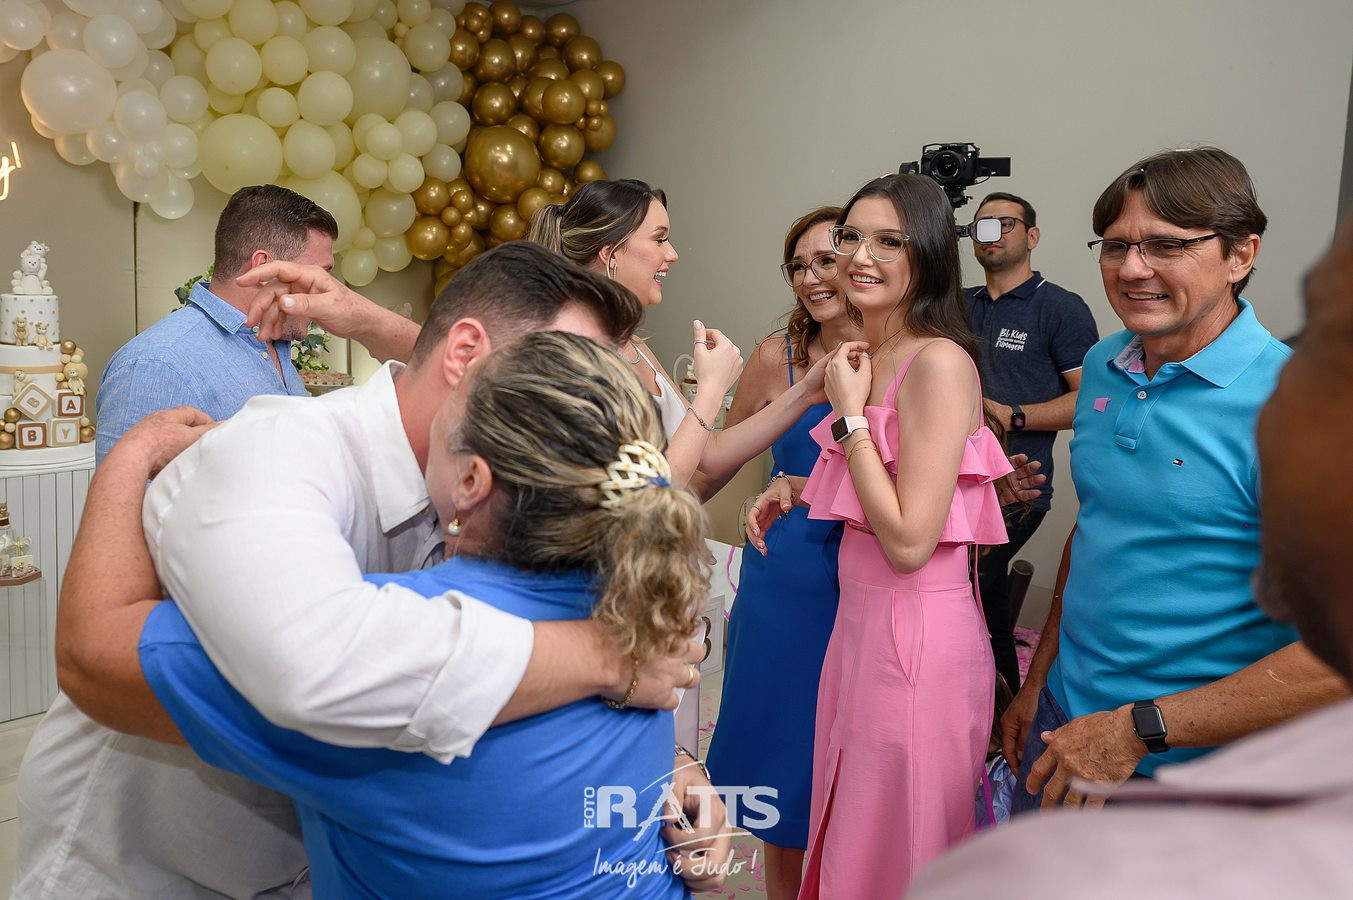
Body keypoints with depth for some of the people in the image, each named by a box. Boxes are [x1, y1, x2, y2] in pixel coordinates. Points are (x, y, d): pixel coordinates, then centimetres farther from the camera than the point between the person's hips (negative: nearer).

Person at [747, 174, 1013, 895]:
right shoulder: (870, 357, 9)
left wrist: (850, 414, -18)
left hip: (916, 627, -9)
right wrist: (801, 486, 6)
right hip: (859, 616, 9)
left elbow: (909, 539, -23)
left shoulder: (939, 361, -19)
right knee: (849, 831, 24)